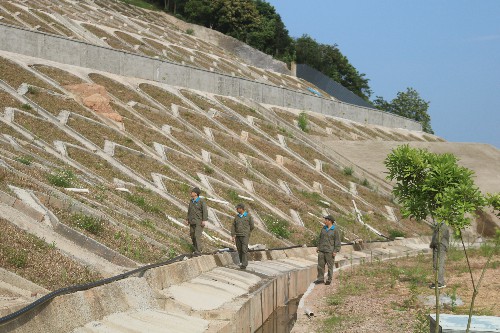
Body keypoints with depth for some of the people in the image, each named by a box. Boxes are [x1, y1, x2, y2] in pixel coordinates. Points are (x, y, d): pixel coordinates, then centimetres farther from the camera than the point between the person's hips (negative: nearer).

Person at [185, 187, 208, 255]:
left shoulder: (201, 201, -8)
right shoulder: (191, 201, 12)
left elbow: (205, 211, -13)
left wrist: (204, 220, -20)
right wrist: (187, 220, 17)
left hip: (199, 222, -7)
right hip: (192, 222, 7)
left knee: (197, 236, -15)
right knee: (192, 236, 6)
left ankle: (198, 252, -16)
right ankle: (197, 249, 18)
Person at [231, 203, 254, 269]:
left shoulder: (248, 216, -3)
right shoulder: (236, 217, 9)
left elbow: (252, 226, 4)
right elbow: (233, 226, 8)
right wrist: (233, 236, 0)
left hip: (245, 236, -4)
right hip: (237, 236, 4)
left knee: (244, 250, -11)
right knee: (239, 250, 6)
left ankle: (244, 264, -10)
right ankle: (241, 262, 21)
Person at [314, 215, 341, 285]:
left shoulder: (335, 230, -7)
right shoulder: (323, 228, 10)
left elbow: (337, 241, -8)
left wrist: (335, 251, -14)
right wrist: (318, 247, 15)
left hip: (330, 251, -6)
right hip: (322, 251, 6)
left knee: (330, 266, 1)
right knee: (320, 265, 4)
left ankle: (329, 280, 10)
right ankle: (320, 279, 11)